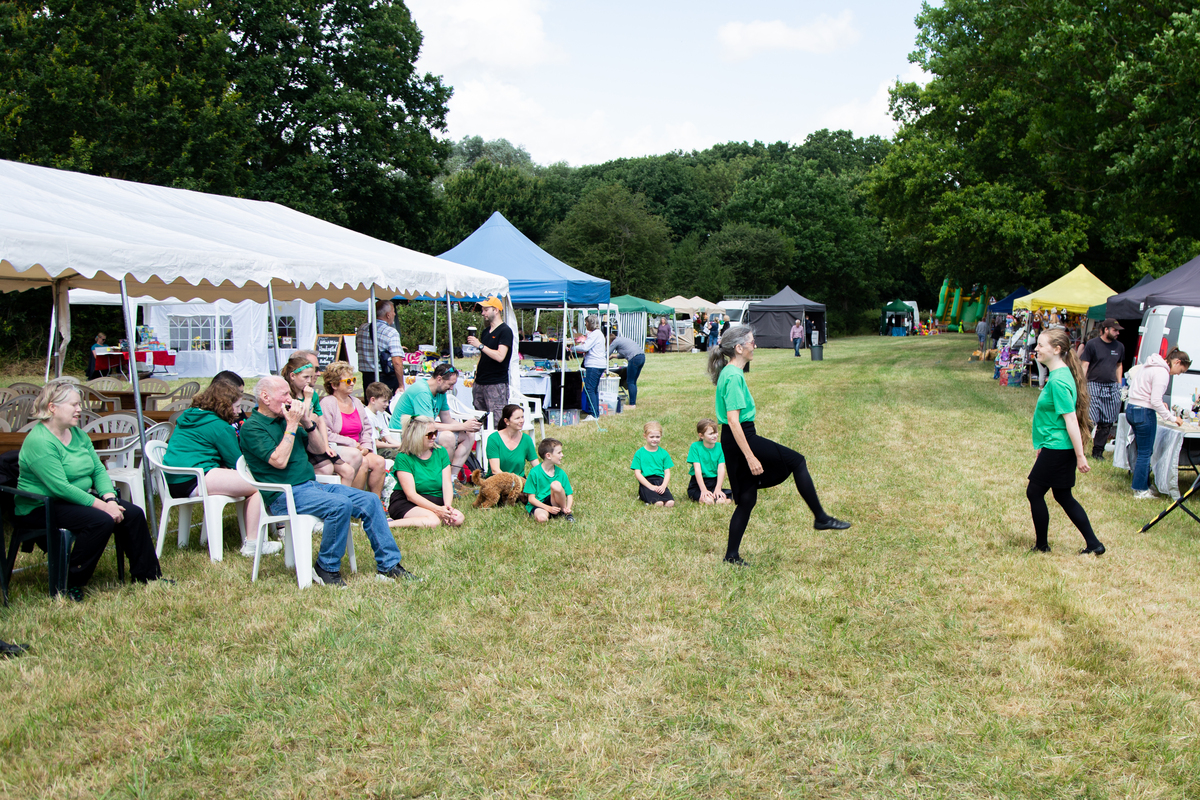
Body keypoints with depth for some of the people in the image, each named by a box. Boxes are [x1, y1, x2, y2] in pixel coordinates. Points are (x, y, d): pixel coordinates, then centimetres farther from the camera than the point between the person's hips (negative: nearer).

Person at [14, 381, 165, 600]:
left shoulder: (78, 434, 9)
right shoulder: (39, 442, -19)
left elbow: (99, 470, 6)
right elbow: (61, 488, -26)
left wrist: (110, 499, -12)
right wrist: (101, 505, -25)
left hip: (77, 498, 9)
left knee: (133, 513, -8)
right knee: (101, 521, -30)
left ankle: (147, 575, 4)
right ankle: (70, 585, -17)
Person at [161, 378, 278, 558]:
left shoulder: (187, 417, 20)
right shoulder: (219, 426, -7)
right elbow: (236, 463, 0)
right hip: (194, 482, -10)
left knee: (245, 480, 20)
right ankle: (252, 545, -12)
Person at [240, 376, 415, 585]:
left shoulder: (284, 419, 17)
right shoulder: (252, 427, -6)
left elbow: (320, 448, 19)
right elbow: (279, 461, -19)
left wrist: (307, 422, 3)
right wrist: (291, 425, -13)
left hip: (312, 485, 8)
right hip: (285, 495, -8)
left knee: (369, 501, -6)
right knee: (341, 505, -31)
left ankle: (389, 565, -1)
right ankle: (326, 568, -14)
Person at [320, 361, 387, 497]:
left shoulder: (356, 402, 18)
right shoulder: (327, 403, -7)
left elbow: (367, 428, 21)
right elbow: (325, 435, -17)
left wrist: (366, 446, 0)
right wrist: (353, 444, -14)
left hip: (358, 450, 7)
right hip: (335, 451, -7)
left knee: (379, 461, -17)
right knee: (363, 462, -30)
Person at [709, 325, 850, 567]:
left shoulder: (729, 372, 14)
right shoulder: (734, 376, -18)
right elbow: (733, 419, -23)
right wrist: (750, 457, -25)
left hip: (734, 441, 10)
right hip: (741, 439, -10)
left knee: (747, 499, 13)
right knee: (797, 461, -1)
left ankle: (732, 554, 15)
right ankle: (821, 518, 5)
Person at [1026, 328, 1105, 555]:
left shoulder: (1058, 381, -22)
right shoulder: (1059, 374, 9)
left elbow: (1071, 419, -23)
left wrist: (1080, 456, -21)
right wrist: (1043, 444, 25)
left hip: (1057, 449, -10)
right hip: (1055, 446, 10)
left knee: (1034, 493, 4)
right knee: (1063, 496, 16)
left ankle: (1041, 545, 17)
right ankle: (1093, 544, 21)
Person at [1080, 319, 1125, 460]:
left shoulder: (1119, 347, 13)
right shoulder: (1092, 345, -3)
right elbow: (1084, 366, -4)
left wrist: (1119, 385, 16)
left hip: (1112, 388, 5)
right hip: (1094, 386, -5)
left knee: (1107, 422, 5)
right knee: (1090, 420, -11)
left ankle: (1098, 451, 14)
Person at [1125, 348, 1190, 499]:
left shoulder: (1151, 366, 13)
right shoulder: (1162, 372, -16)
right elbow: (1155, 401, -20)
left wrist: (1160, 404, 13)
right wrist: (1172, 418, -10)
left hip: (1131, 408, 9)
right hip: (1144, 412, -9)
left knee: (1144, 451, 17)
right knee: (1145, 453, -1)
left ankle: (1144, 485, 23)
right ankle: (1141, 491, 5)